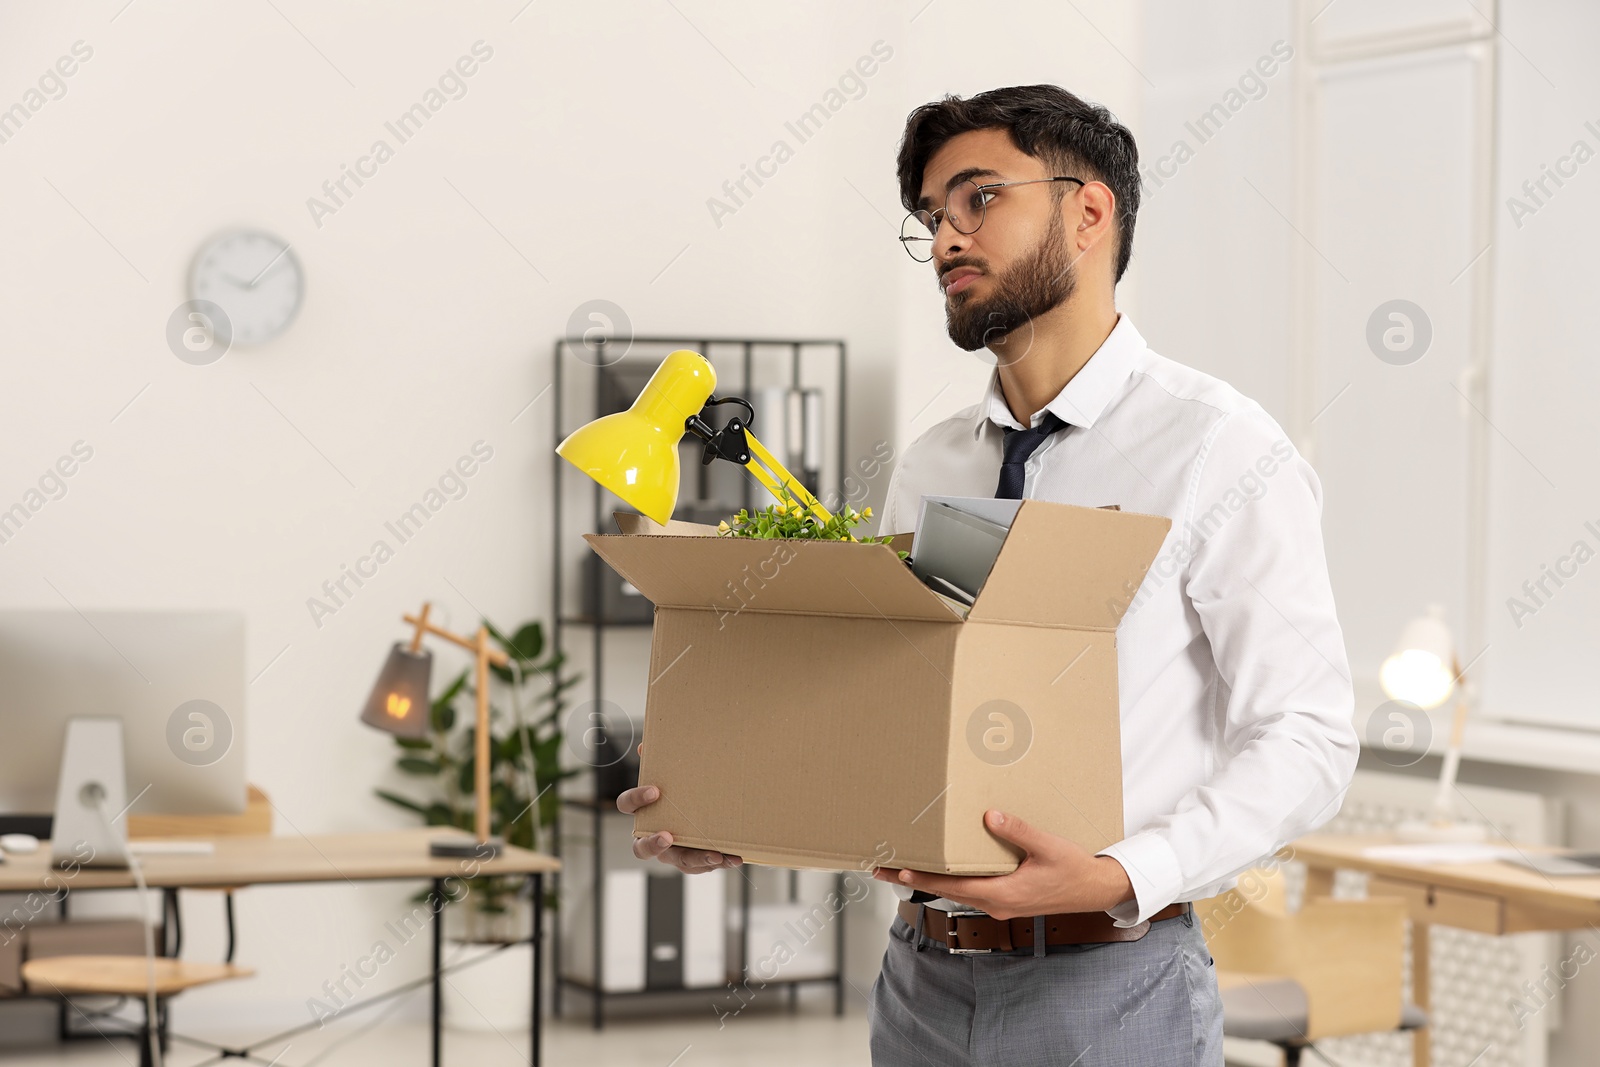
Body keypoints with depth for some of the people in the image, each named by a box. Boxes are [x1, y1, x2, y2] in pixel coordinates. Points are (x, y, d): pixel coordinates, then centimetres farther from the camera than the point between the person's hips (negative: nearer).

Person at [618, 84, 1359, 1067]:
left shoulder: (1220, 451, -7)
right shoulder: (925, 471, 12)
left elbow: (1306, 738, -12)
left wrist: (1121, 877, -24)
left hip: (1106, 984, -5)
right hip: (922, 978, 5)